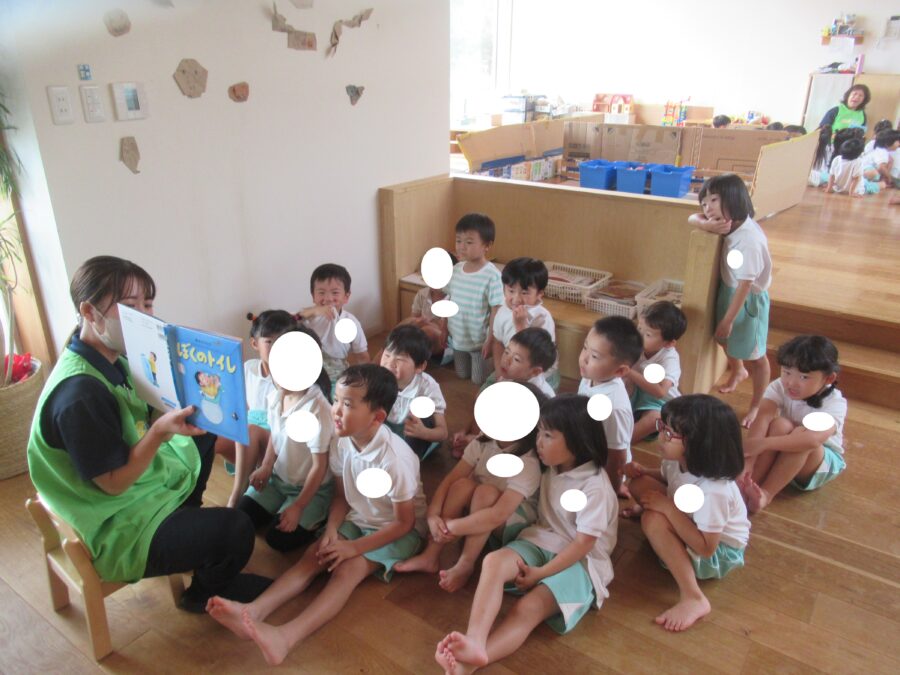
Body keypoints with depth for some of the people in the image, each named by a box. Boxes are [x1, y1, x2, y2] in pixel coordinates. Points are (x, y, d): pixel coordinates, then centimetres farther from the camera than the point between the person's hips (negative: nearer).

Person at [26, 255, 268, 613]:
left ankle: (185, 519, 32)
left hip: (146, 480, 10)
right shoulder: (79, 392, -31)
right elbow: (114, 482, -25)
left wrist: (178, 408, -10)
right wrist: (160, 431, -37)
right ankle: (205, 592, 9)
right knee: (236, 529, -25)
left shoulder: (113, 359, -2)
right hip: (119, 531, -10)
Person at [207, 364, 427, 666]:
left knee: (348, 569, -27)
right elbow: (341, 497, 2)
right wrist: (331, 530, -17)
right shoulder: (343, 442, -12)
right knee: (314, 554, -15)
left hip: (399, 529, -7)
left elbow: (404, 522, -21)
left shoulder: (394, 458, -31)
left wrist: (354, 547, -23)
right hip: (358, 519, 7)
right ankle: (254, 611, -28)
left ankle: (285, 637, -43)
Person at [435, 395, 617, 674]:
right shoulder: (550, 467, 5)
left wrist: (540, 574, -19)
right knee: (493, 561, -26)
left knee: (529, 607, -32)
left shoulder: (595, 486, -17)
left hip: (580, 561, -6)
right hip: (542, 544, 6)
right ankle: (474, 643, -46)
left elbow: (583, 544, -18)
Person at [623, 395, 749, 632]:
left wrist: (668, 508, -34)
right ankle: (646, 510, 31)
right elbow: (665, 477, 11)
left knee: (653, 520, -32)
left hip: (719, 553, -8)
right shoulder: (679, 460, -14)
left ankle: (693, 598, -26)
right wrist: (642, 471, -10)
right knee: (640, 484, -5)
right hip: (691, 527, 8)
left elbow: (705, 547, -33)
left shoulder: (713, 490, -37)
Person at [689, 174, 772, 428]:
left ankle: (755, 406, 29)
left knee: (754, 355, 10)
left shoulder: (749, 239, -32)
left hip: (749, 300, -8)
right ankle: (737, 372, 59)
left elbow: (745, 284, -26)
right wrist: (707, 225, -24)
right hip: (728, 291, 8)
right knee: (725, 340, 28)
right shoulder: (729, 222, -10)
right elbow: (692, 218, 1)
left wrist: (728, 320, -18)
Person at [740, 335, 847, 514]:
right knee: (780, 425, -31)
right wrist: (748, 459, -48)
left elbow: (814, 439, -45)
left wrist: (764, 443, -54)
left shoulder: (834, 403, -26)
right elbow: (762, 419, -33)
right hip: (784, 455, 2)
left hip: (823, 462, -2)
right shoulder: (779, 388, -18)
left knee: (802, 435, -35)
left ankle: (766, 494, -35)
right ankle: (751, 484, -36)